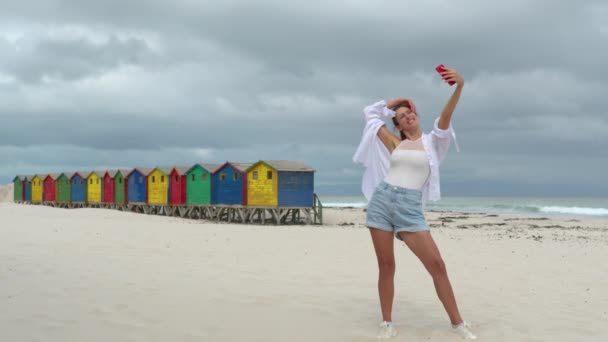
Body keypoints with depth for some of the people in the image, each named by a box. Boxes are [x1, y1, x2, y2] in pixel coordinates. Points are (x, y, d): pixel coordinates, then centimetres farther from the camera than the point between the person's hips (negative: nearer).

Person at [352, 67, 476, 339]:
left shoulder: (432, 141, 9)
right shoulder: (395, 144, 14)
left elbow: (446, 116, -10)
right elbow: (370, 112, 23)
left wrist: (459, 87, -25)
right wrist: (396, 100, 24)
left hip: (410, 206, -2)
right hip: (381, 200, 2)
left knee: (437, 265, -6)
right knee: (386, 265, 5)